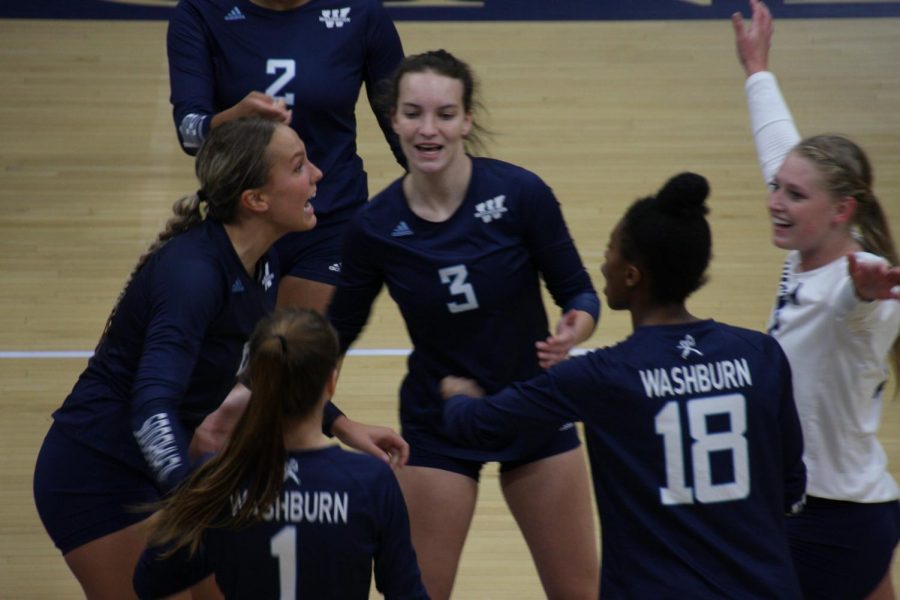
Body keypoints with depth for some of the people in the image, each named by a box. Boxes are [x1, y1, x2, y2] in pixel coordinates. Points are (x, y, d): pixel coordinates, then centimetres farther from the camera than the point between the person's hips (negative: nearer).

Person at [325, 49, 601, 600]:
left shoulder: (521, 193, -18)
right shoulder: (375, 227, -14)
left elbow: (578, 292, -8)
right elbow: (336, 333, -2)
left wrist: (574, 329, -30)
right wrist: (335, 419, -16)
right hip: (438, 429, 0)